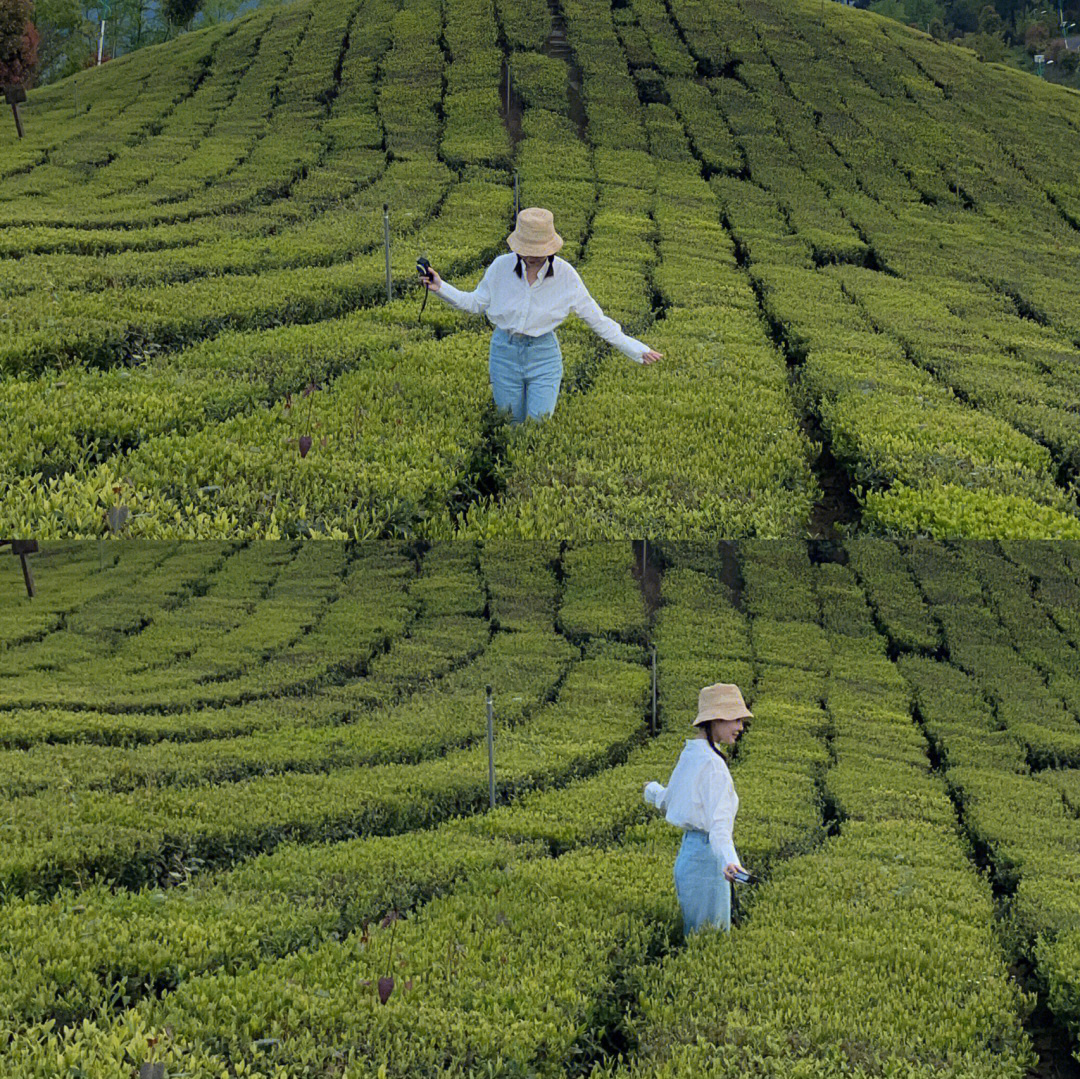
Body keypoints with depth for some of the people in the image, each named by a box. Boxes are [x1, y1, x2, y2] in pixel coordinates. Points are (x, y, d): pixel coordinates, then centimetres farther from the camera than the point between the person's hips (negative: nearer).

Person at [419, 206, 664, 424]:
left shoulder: (565, 275, -13)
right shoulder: (501, 267, -11)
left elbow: (595, 317, -4)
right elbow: (476, 303, 5)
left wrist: (635, 349, -5)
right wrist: (441, 288, -7)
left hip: (544, 355, -1)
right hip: (505, 353, 1)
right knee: (511, 426, 10)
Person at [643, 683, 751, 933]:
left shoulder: (690, 753, 8)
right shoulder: (712, 764, -19)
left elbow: (666, 802, 25)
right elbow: (718, 821, -31)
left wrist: (653, 791, 49)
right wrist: (729, 861, -47)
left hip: (687, 853, 9)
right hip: (707, 856, -9)